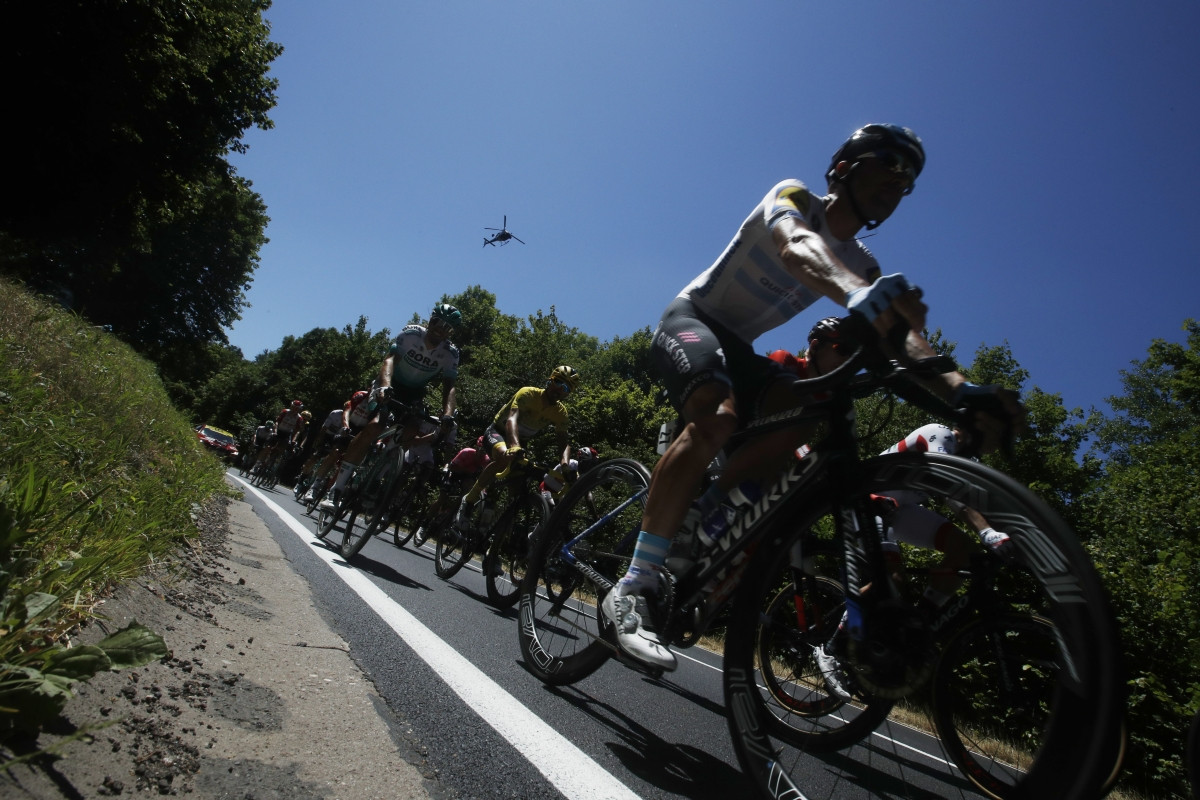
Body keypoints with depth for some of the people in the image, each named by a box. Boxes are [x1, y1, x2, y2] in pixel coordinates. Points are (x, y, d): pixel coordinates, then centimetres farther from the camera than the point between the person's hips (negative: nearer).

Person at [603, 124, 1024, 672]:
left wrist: (959, 389, -33)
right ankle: (634, 587, -34)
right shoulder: (794, 197, -12)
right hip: (690, 318, -6)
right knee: (716, 417, -36)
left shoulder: (862, 266, 5)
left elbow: (902, 335, -12)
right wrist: (857, 295, -60)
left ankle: (703, 509, -9)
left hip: (737, 347, 6)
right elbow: (796, 249, -38)